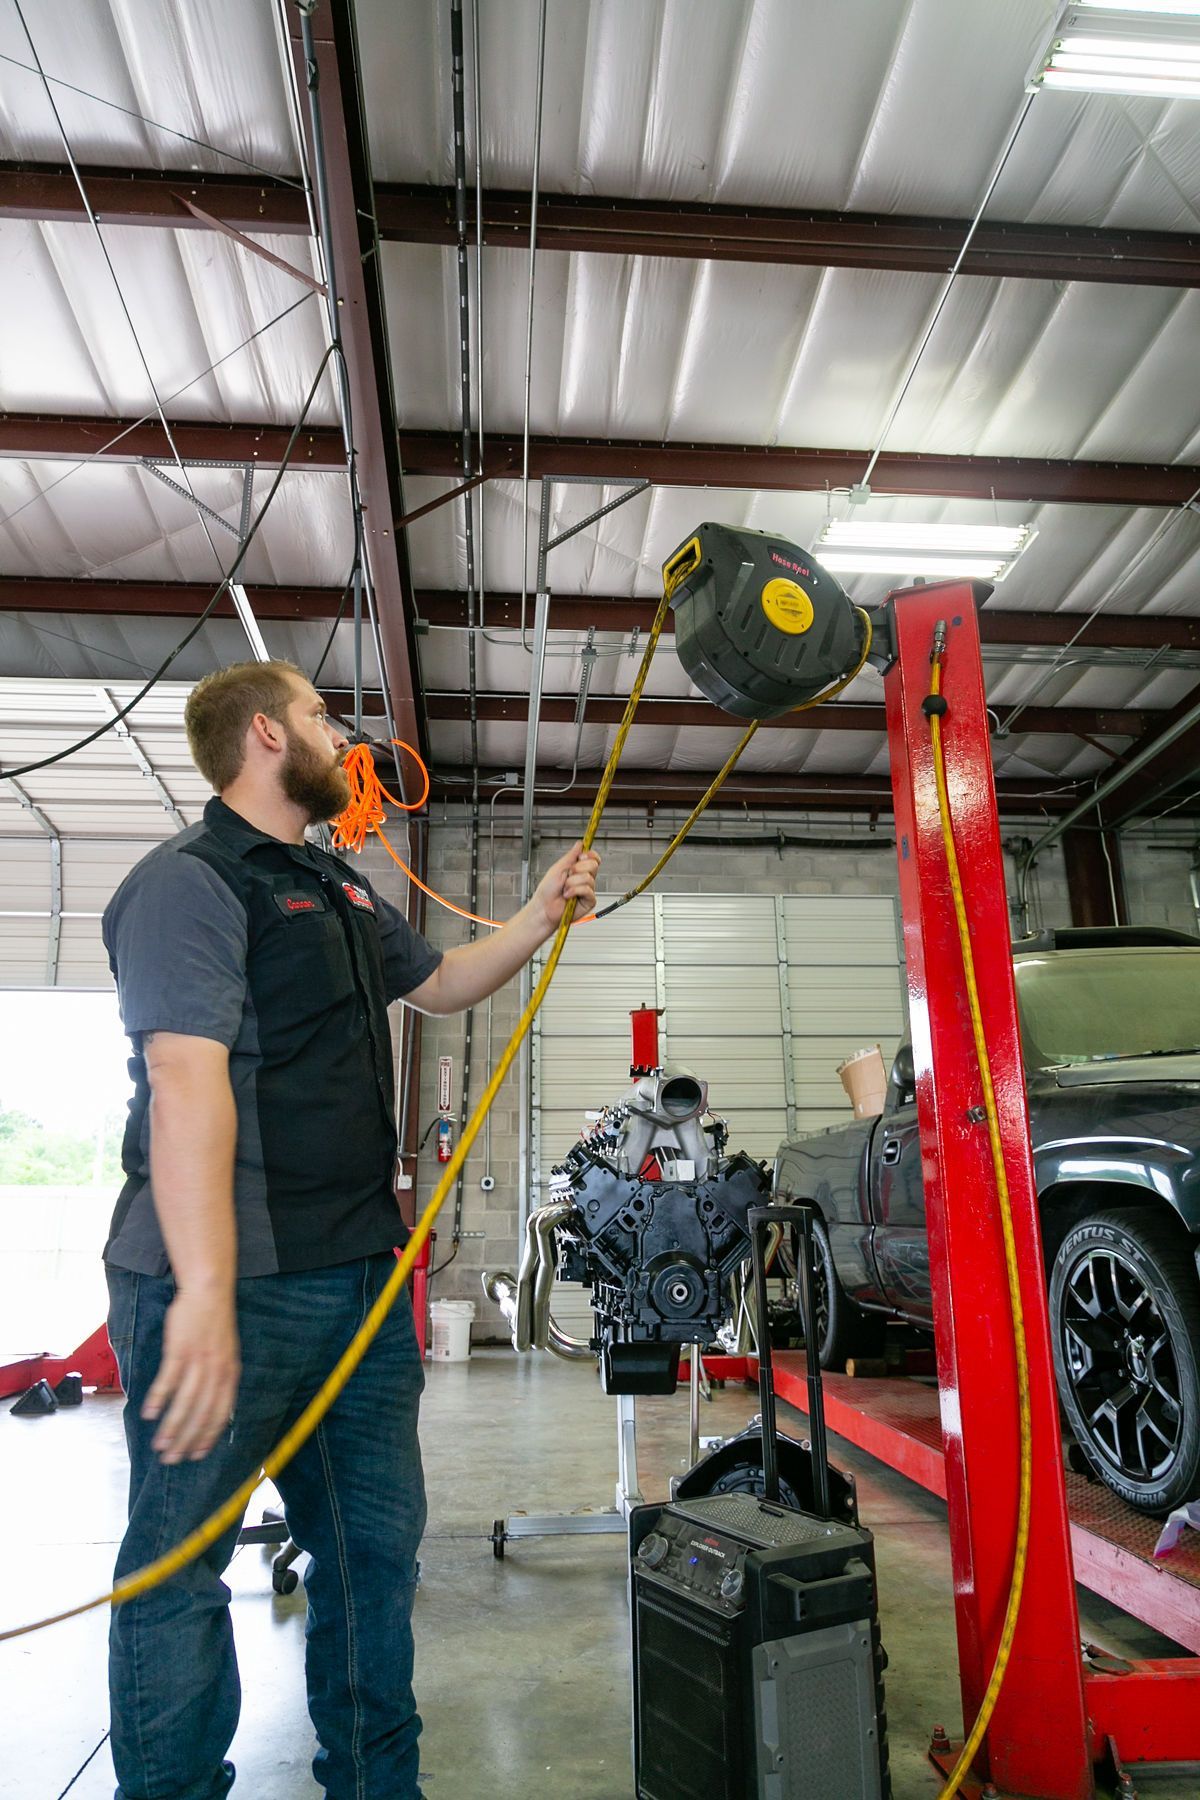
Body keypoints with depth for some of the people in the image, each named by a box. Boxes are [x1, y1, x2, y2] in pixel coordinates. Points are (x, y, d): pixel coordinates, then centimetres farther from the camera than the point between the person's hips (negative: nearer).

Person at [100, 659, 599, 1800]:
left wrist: (545, 913, 20)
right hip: (235, 1285, -8)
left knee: (377, 1544, 17)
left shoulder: (338, 891, 18)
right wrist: (205, 1297, -31)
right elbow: (187, 1077, -23)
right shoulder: (191, 881, -11)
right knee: (180, 1566, 6)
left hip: (361, 1277, 9)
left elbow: (440, 983, 31)